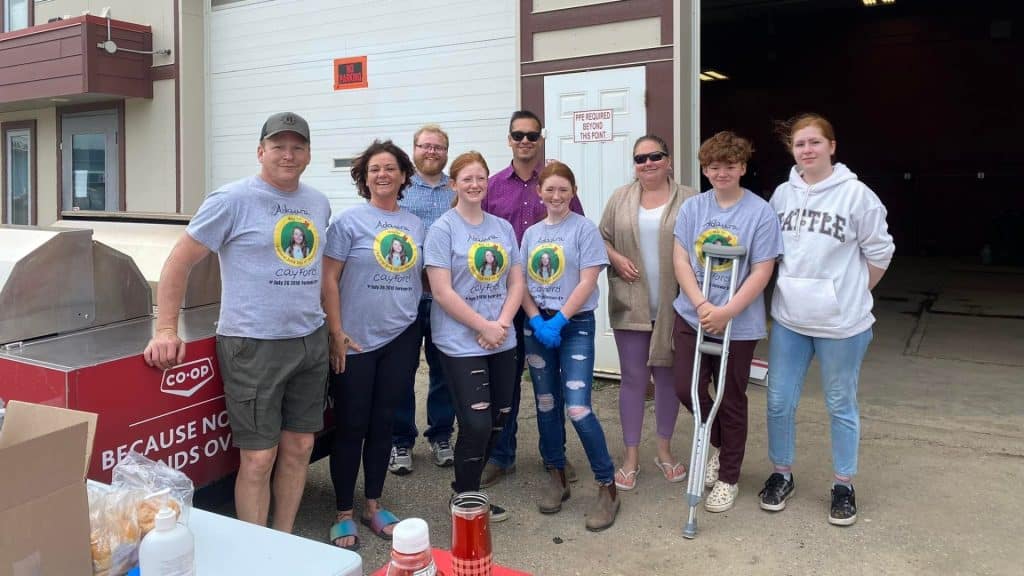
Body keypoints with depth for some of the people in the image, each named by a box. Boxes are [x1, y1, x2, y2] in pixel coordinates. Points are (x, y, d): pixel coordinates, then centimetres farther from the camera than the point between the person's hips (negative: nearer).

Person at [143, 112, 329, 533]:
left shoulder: (318, 203, 10)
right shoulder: (233, 200, -8)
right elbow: (179, 261, -7)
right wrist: (166, 329, -12)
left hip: (310, 341, 6)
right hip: (253, 344, -6)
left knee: (299, 447, 13)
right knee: (258, 457, 0)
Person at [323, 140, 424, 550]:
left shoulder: (416, 225, 8)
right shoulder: (349, 222, -5)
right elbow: (329, 280, -8)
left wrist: (421, 332, 8)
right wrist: (336, 334, -13)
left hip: (401, 339, 4)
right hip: (356, 341, -4)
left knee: (383, 424, 13)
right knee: (351, 427, 3)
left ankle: (374, 507, 27)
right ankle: (344, 515, 17)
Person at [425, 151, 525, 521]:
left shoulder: (503, 228, 10)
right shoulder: (442, 229, -6)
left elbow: (516, 282, 9)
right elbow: (442, 292, -12)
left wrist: (502, 323, -8)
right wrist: (485, 327, -14)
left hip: (502, 342, 6)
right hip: (461, 344, -6)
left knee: (498, 420, 10)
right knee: (477, 424, -7)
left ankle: (469, 488, 30)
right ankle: (466, 499, 16)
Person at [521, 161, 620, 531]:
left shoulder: (584, 229, -5)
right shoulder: (531, 233, 10)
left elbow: (587, 282, -12)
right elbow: (523, 283, 6)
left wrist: (558, 320, -16)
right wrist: (537, 321, -8)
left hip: (575, 325, -5)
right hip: (538, 326, 5)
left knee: (578, 410, -12)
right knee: (546, 406, 11)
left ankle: (607, 486, 2)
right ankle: (556, 477, 26)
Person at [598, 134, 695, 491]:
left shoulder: (687, 200, 1)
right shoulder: (620, 199, 6)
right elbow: (602, 239, 10)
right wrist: (616, 258, -10)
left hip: (674, 307, 0)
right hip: (631, 304, 1)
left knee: (668, 375, 11)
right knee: (633, 377, 4)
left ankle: (664, 450, 27)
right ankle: (631, 455, 16)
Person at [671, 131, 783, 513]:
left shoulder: (760, 212, -8)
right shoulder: (692, 208, 2)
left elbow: (762, 272, -11)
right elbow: (680, 259, -3)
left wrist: (727, 312, -20)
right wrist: (701, 305, -16)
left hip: (739, 324, -3)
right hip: (692, 316, 3)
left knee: (731, 401, 8)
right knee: (686, 389, 2)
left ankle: (728, 478, 27)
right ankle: (720, 444, 33)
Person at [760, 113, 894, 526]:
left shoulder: (856, 194, -8)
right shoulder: (783, 194, 4)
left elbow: (879, 252, -1)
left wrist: (850, 294, 5)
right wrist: (792, 285, 10)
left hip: (841, 322, -4)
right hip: (788, 318, 4)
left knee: (841, 405, 10)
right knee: (779, 401, 9)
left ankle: (844, 485, 26)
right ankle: (781, 474, 28)